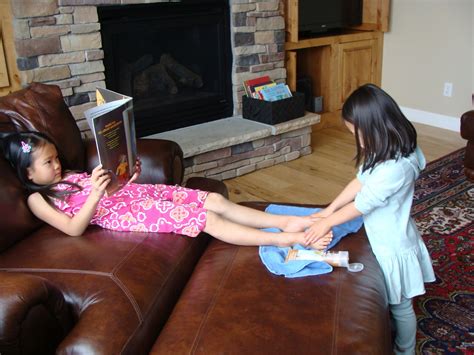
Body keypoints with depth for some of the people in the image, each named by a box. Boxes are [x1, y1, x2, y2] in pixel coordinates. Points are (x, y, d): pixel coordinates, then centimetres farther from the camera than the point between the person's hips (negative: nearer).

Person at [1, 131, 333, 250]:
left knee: (216, 200, -7)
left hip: (139, 192, 8)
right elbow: (74, 228, -15)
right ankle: (287, 239, -18)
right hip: (124, 214, -8)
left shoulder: (67, 176, 23)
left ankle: (286, 222, -6)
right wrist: (96, 194, -28)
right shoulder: (38, 199, 1)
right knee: (209, 220, -19)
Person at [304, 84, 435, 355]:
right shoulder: (390, 150, -5)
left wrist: (327, 223, -13)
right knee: (384, 301, 25)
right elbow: (360, 181, 3)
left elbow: (362, 204, -25)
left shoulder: (396, 167, -34)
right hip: (383, 237, 8)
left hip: (392, 246, -8)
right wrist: (329, 210, 1)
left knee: (400, 306, 15)